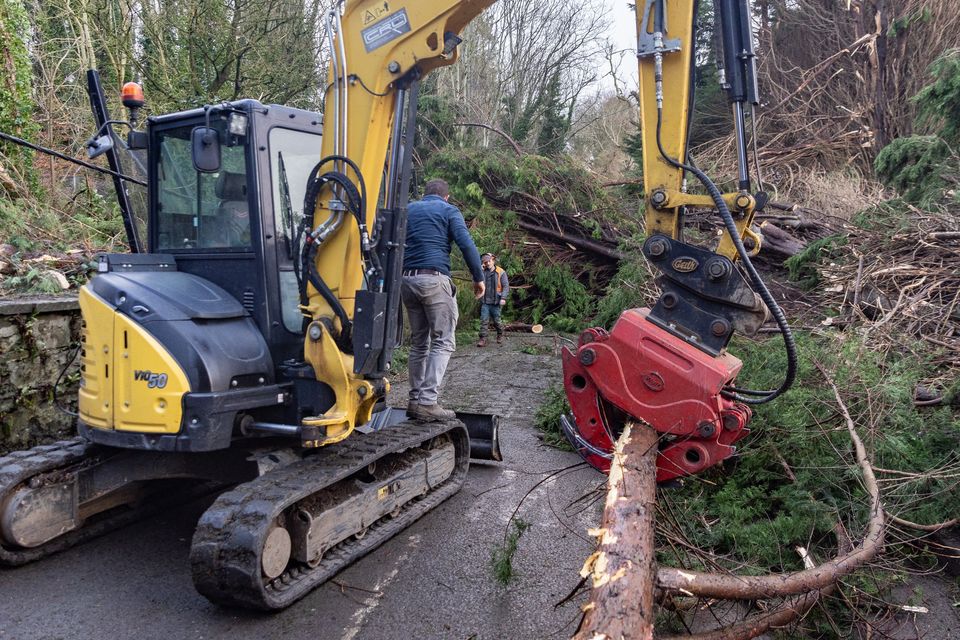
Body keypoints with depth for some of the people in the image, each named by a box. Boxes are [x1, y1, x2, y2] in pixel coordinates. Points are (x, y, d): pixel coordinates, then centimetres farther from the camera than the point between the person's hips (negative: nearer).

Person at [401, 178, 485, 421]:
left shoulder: (408, 210, 20)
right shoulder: (448, 211, 6)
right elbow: (466, 244, -7)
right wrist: (479, 278, -2)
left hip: (407, 280, 6)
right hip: (434, 279, -5)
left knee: (419, 342, 13)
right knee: (443, 342, -4)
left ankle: (416, 400, 11)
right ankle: (428, 402, -13)